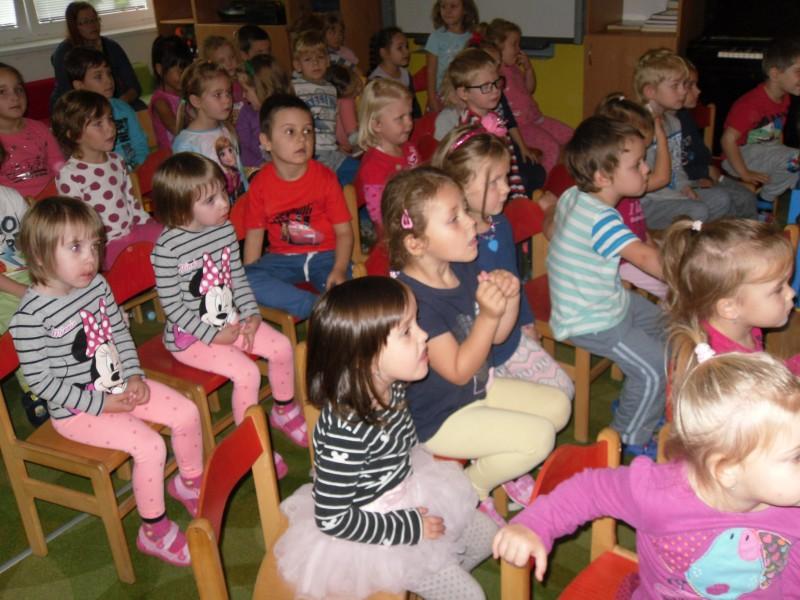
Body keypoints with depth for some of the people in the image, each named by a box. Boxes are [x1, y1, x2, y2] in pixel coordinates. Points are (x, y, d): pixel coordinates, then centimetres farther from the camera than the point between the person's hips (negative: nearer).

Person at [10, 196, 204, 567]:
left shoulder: (97, 285, -2)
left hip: (119, 386, 7)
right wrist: (99, 405, -19)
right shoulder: (31, 316, -23)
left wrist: (135, 376, -4)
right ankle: (153, 531, 2)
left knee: (187, 413, 1)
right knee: (149, 446, -20)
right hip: (77, 409, -7)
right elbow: (40, 380, -20)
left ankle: (189, 482, 28)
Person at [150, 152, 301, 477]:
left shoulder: (225, 229, -3)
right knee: (247, 371, -20)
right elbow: (173, 305, -19)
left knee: (282, 346, -2)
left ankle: (284, 411, 24)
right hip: (190, 335, -7)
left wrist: (251, 314, -4)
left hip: (229, 319, 7)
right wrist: (212, 336, -18)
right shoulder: (168, 248, -23)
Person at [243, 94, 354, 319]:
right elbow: (255, 234, 3)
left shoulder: (325, 177, -6)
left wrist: (339, 269, -25)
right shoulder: (261, 183, -2)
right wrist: (248, 277, -9)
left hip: (325, 254, -2)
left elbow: (344, 231, -8)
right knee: (243, 280, -27)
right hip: (283, 257, 3)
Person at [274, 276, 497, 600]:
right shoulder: (346, 430, -37)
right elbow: (332, 519, -29)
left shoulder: (390, 385, -14)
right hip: (371, 531, -7)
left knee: (487, 536, 20)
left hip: (407, 494, 7)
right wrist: (409, 528, -22)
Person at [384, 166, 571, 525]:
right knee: (539, 436, -13)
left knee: (557, 405, 12)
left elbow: (496, 337, 4)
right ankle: (471, 489, 9)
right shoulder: (413, 300, -32)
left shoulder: (464, 269, -5)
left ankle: (498, 462, 27)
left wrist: (510, 298, -16)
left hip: (477, 389, 9)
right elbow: (459, 371, -27)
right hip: (437, 417, -9)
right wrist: (488, 314, -37)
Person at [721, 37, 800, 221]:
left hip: (768, 149, 9)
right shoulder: (752, 104, -23)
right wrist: (745, 174, -21)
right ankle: (764, 203, -7)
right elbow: (728, 140, -25)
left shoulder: (784, 99, 3)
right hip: (743, 153, -9)